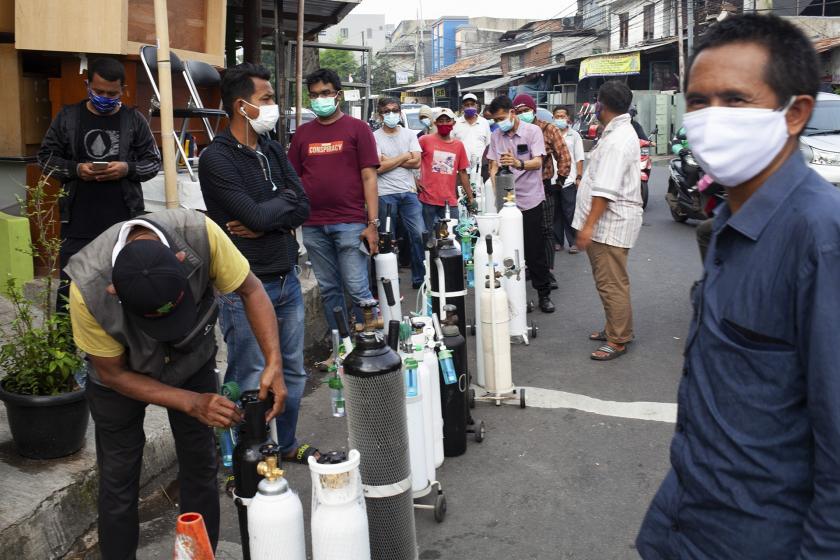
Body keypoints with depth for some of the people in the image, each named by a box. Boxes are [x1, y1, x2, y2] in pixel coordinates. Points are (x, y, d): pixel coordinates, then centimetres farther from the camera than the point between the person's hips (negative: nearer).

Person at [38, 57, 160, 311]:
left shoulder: (134, 119, 2)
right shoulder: (67, 116, 3)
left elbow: (154, 161, 6)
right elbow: (45, 157, 7)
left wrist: (128, 169, -14)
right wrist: (76, 169, -12)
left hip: (125, 222, 0)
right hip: (78, 223, 0)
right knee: (71, 286, 6)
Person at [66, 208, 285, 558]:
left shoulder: (200, 232, -38)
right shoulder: (87, 288, -37)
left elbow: (250, 290, -21)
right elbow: (113, 373, -21)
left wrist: (274, 363, -33)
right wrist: (192, 403, -29)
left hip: (193, 359, 2)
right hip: (123, 374, -1)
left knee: (201, 467, 10)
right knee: (119, 478, 7)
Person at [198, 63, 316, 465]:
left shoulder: (273, 151, 9)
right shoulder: (216, 159, -12)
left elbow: (303, 209, 1)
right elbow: (255, 214, -22)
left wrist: (263, 222, -15)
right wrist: (285, 201, -3)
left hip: (287, 280, 7)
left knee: (292, 371, 17)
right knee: (251, 382, 2)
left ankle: (287, 445, 35)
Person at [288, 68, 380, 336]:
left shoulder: (357, 128, 4)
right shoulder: (303, 133, 13)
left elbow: (369, 177, -1)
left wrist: (373, 223, -8)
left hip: (350, 223, -4)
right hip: (313, 227, 4)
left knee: (358, 289, -4)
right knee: (329, 290, 9)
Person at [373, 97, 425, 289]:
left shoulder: (409, 134, 11)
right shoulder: (375, 137, 0)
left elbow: (416, 162, -2)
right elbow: (378, 167, -12)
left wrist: (389, 161, -6)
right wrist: (404, 156, -3)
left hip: (408, 193, 3)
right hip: (385, 194, -3)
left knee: (419, 234, -3)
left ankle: (420, 278, 8)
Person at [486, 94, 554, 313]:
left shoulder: (533, 131, -3)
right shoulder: (496, 136, 10)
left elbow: (537, 162, -14)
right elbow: (493, 166, 9)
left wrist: (519, 164, -35)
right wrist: (496, 190, -8)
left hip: (529, 199, -3)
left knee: (535, 250, 2)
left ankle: (544, 294, 13)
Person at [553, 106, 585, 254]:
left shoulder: (574, 135, 5)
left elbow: (579, 158, 5)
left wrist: (579, 177, -3)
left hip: (569, 180, -1)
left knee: (570, 213, -1)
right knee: (555, 213, 8)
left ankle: (574, 242, 6)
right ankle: (557, 241, 18)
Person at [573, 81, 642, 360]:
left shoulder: (617, 140, -19)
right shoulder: (620, 132, 17)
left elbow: (605, 191, -25)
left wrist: (588, 225, -24)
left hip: (611, 222, -11)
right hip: (607, 221, 11)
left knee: (612, 283, -5)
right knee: (608, 281, 20)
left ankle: (618, 341, 4)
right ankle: (614, 329, 32)